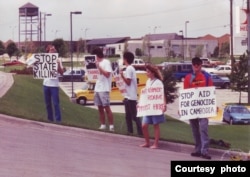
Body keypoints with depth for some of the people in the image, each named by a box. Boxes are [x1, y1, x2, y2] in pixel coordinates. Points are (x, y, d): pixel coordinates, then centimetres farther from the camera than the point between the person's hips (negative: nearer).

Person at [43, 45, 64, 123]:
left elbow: (61, 73, -6)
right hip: (46, 84, 4)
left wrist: (58, 64, -20)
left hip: (54, 85, -4)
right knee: (48, 104, 9)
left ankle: (58, 120, -4)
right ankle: (50, 119, 17)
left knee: (55, 103, -7)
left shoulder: (57, 60, -1)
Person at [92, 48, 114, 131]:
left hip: (104, 89, -8)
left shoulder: (106, 62, -7)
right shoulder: (98, 63, 17)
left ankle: (111, 126, -6)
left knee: (107, 108, -8)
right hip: (97, 89, 8)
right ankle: (103, 125, 11)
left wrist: (99, 67, -17)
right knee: (100, 108, 7)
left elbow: (107, 74, -18)